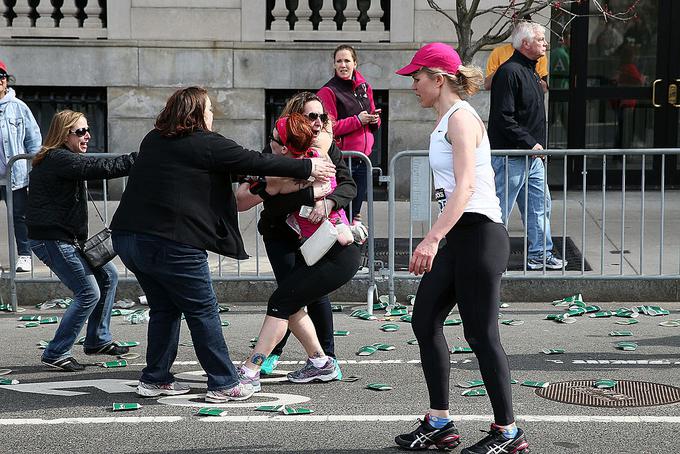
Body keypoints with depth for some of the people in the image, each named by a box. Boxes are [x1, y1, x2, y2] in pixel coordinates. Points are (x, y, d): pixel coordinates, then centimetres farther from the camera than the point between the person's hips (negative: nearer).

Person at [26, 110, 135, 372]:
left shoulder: (60, 159, 16)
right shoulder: (59, 159, -19)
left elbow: (96, 168, 12)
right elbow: (101, 168, -26)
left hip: (67, 238, 11)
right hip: (52, 239, -11)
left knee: (108, 275, 15)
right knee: (89, 293, -10)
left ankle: (98, 341, 23)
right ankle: (56, 354, -1)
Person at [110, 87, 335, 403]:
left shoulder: (153, 140, 16)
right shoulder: (206, 144, -5)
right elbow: (255, 162, -2)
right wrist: (307, 168, 8)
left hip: (127, 235, 8)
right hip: (171, 243, -8)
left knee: (164, 308, 20)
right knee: (203, 311, 3)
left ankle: (155, 379, 22)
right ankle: (223, 385, 8)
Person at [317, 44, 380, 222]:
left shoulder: (364, 87, 12)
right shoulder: (328, 91, -7)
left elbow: (374, 124, 22)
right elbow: (328, 127, -14)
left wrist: (374, 119, -1)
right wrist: (357, 120, -16)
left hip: (363, 157, 6)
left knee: (355, 211, 14)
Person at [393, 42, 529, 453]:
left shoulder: (461, 118, -12)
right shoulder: (447, 120, 17)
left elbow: (464, 186, -23)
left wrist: (432, 239, -30)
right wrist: (438, 239, 22)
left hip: (479, 234, -10)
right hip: (458, 236, 10)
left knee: (480, 334, -5)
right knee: (425, 320, 10)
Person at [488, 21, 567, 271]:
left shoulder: (531, 72, 16)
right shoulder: (509, 72, -16)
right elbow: (504, 118, -21)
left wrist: (538, 147, 17)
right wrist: (530, 143, -19)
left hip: (532, 157, 10)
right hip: (511, 155, -10)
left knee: (540, 205, 12)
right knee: (500, 210, -3)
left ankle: (540, 254, 20)